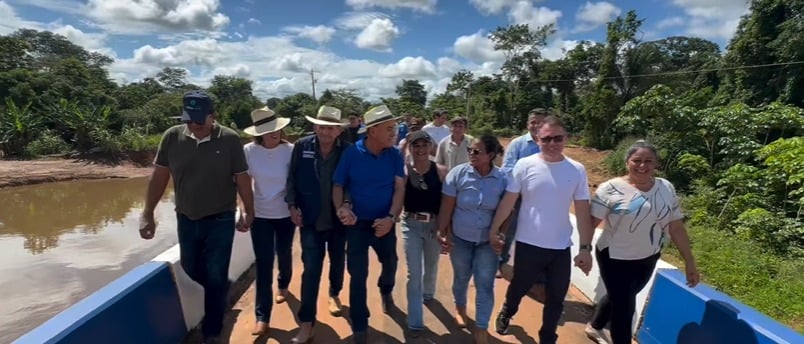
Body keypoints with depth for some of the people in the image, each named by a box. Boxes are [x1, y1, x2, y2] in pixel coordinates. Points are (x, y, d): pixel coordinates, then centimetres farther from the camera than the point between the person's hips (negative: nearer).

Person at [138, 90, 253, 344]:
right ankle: (221, 290, 49)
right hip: (186, 219, 4)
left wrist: (248, 212, 0)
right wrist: (147, 214, 0)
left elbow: (242, 178, -6)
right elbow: (159, 176, 0)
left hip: (220, 220, -3)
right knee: (192, 270, 18)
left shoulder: (229, 139, -13)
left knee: (215, 278, 3)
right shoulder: (172, 137, -6)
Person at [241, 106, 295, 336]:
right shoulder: (249, 151, -10)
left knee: (284, 255, 18)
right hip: (260, 215, 0)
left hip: (285, 214, 0)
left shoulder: (290, 150, -11)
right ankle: (262, 316, 8)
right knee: (263, 263, -1)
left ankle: (283, 285, 50)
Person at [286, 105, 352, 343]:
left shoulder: (348, 150, -10)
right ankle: (306, 323, 8)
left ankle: (334, 294, 49)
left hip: (338, 218, 1)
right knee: (311, 269, -2)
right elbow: (292, 177, 1)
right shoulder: (302, 147, -7)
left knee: (338, 261, 20)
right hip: (311, 219, -1)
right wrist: (292, 205, -5)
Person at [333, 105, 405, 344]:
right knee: (358, 275, 3)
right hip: (358, 223, -2)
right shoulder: (352, 154, -13)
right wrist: (341, 207, -25)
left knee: (390, 263, 22)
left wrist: (391, 217, -20)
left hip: (384, 223, 3)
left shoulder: (395, 155, -8)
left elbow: (399, 188, -8)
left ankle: (385, 290, 58)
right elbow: (338, 185, -6)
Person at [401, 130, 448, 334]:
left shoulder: (441, 171, -9)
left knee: (431, 266, 24)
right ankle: (415, 322, 14)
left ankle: (428, 293, 56)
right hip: (411, 225, -1)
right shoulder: (404, 171, -11)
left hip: (435, 225, 2)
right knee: (414, 273, 2)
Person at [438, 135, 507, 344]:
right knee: (461, 277, 19)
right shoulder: (458, 173, -13)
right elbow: (446, 207, -10)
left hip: (488, 241, 0)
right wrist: (442, 232, -10)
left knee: (485, 284, 3)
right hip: (460, 238, 0)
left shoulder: (502, 179, -10)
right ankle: (460, 307, 50)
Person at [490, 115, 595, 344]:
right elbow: (508, 201, -5)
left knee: (556, 299, 15)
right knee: (519, 287, 20)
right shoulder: (525, 165, -10)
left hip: (561, 248, 2)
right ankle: (506, 313, 51)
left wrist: (586, 247, -1)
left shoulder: (577, 170, -4)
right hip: (528, 244, -1)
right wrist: (494, 230, -2)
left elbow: (583, 212, -1)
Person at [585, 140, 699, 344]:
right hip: (615, 258, -5)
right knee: (624, 305, 2)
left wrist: (689, 262, 3)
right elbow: (591, 221, -16)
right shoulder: (611, 188, -17)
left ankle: (594, 327, 49)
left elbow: (676, 227, 2)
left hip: (647, 259, 5)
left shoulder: (666, 189, -2)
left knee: (619, 297, 23)